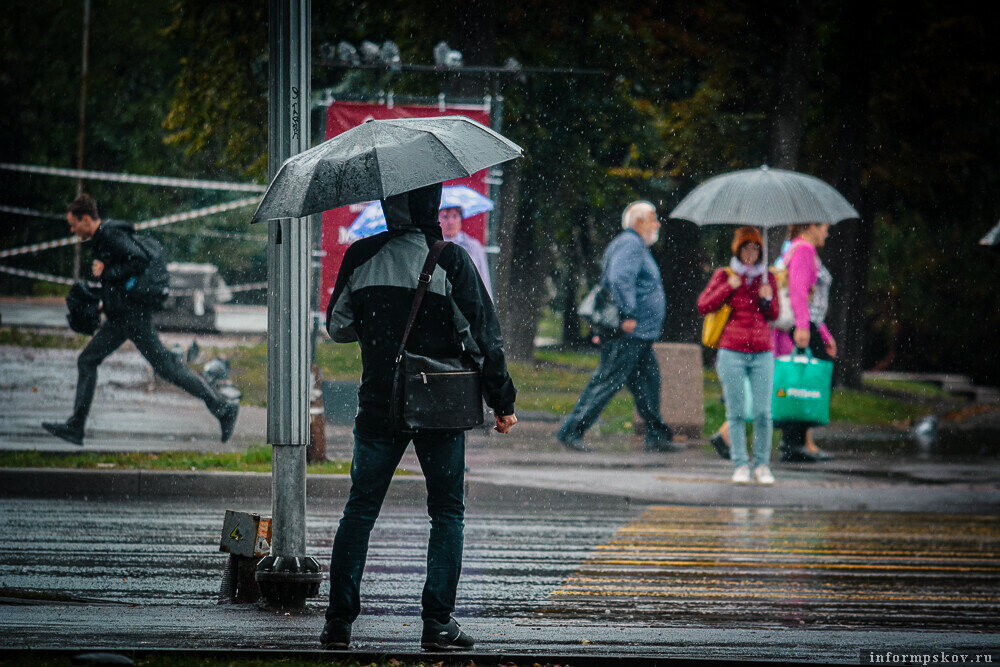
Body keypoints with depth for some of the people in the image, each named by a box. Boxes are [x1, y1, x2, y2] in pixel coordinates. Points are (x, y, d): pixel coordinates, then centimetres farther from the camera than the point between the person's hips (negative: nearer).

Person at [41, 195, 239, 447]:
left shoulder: (112, 235, -14)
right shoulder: (102, 238, 16)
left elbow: (140, 262, -24)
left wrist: (106, 272, -18)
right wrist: (107, 302, 19)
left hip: (133, 316, -11)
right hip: (120, 317, 11)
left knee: (164, 365, -8)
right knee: (87, 361, 8)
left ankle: (222, 407, -5)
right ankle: (75, 427, 8)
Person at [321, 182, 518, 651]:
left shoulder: (360, 257, -2)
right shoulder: (451, 261, -10)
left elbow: (338, 327, 8)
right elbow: (483, 336, -8)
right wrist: (502, 402, 0)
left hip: (378, 404, 2)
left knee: (360, 509, 12)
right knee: (447, 512, 9)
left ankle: (339, 620, 8)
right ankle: (437, 622, 3)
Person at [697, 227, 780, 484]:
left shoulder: (768, 277, 12)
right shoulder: (724, 275, 5)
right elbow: (703, 306, 1)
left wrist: (768, 300, -2)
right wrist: (729, 288, -8)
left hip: (762, 354, 2)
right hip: (732, 354, -2)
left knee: (763, 413, -5)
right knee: (736, 412, -2)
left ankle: (762, 465, 6)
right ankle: (740, 465, 5)